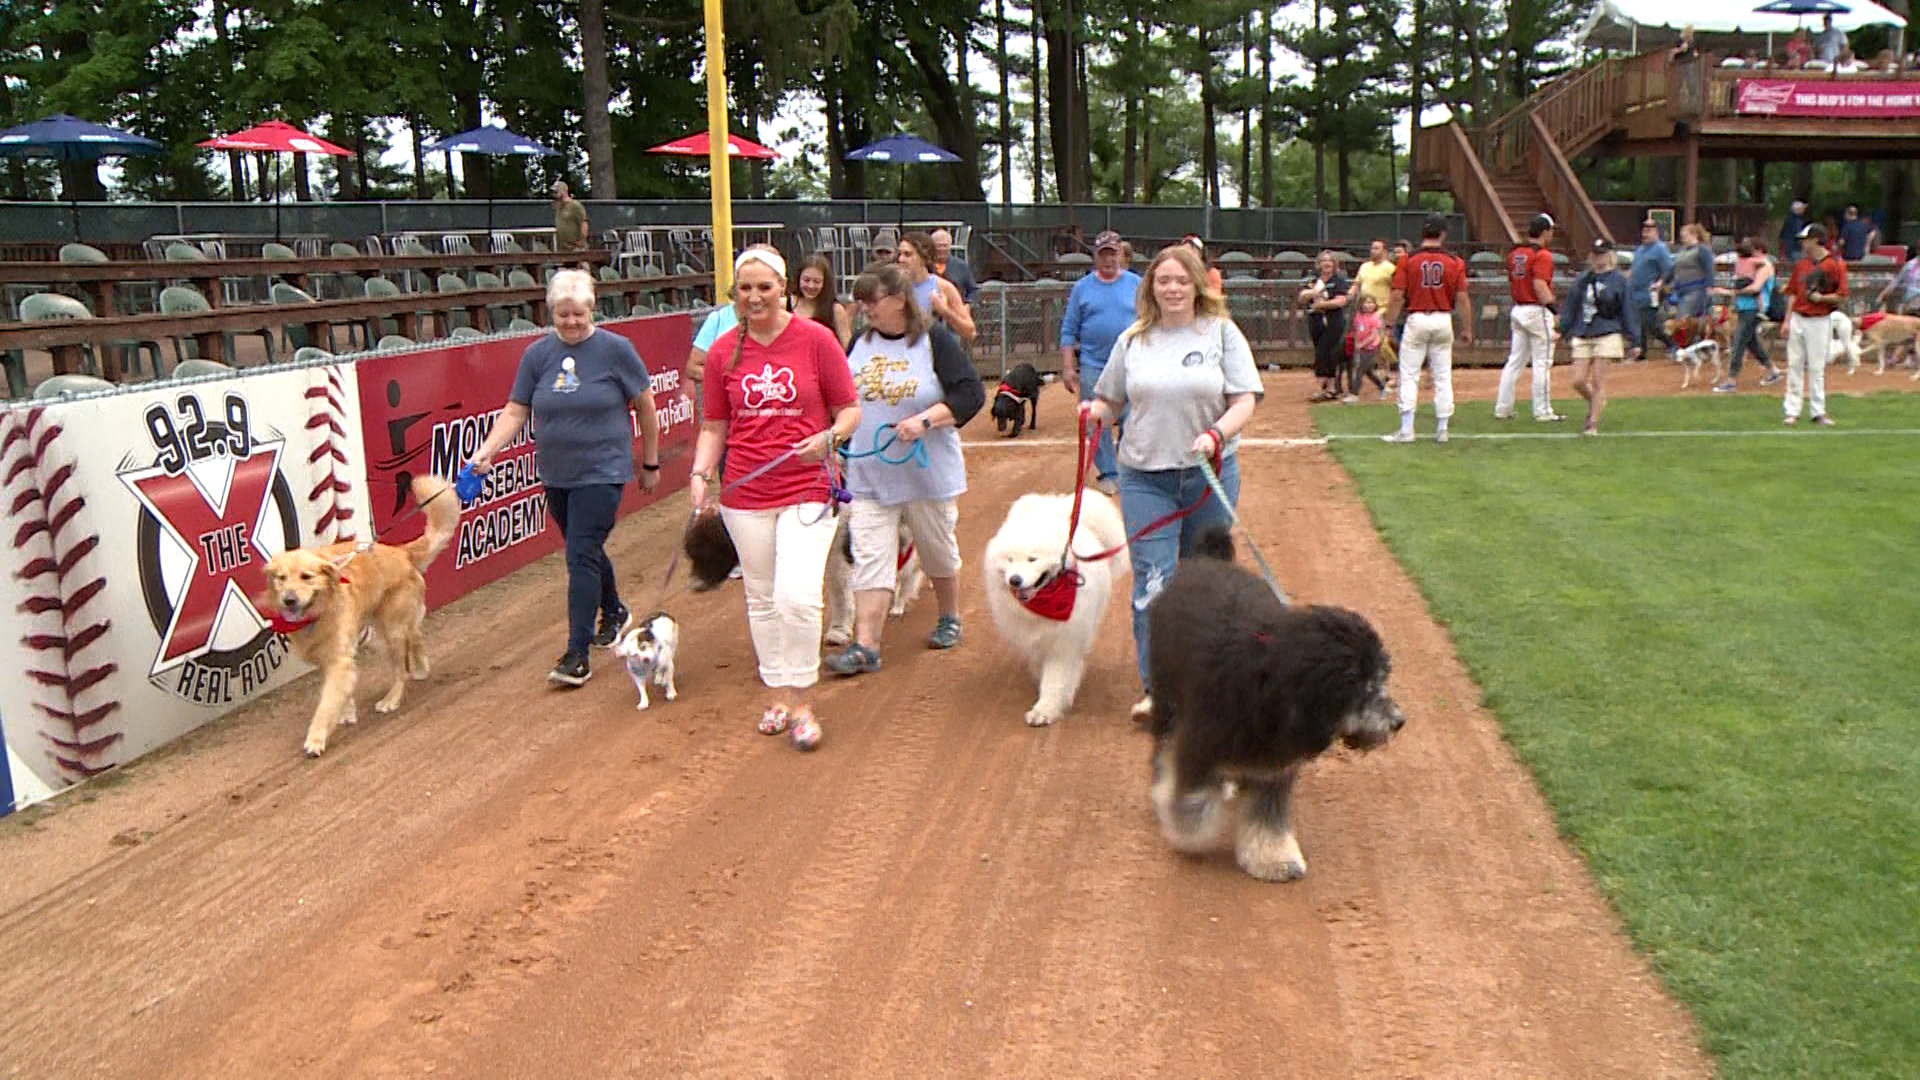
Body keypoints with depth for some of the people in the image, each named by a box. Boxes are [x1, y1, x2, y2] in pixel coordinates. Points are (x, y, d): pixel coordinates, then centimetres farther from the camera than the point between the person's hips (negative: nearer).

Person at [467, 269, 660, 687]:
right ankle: (614, 613, 44)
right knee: (585, 551, 18)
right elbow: (515, 411, 2)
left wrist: (650, 463, 4)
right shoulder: (537, 354, 3)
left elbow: (646, 406, 0)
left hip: (601, 471, -5)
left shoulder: (616, 350, -7)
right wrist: (487, 449, -14)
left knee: (581, 556, -11)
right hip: (556, 475, 5)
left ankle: (577, 655, -7)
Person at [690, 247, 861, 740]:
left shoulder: (816, 339, -4)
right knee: (762, 599, 12)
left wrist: (828, 438, -18)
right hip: (744, 495, 4)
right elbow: (714, 426, 11)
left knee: (797, 596, -15)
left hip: (807, 491, -3)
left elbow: (850, 409, 2)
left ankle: (802, 703, 1)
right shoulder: (724, 350, 4)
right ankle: (779, 695, 28)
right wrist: (700, 474, -5)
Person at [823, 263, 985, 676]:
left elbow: (971, 393, -15)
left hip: (927, 474, -3)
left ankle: (950, 619, 37)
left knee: (939, 551, 14)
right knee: (869, 558, -4)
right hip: (868, 476, 3)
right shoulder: (860, 343, 6)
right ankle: (865, 646, -4)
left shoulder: (936, 340, -9)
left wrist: (924, 421, -25)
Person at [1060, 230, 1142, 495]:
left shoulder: (1137, 284, 5)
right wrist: (1067, 367, -1)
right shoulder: (1082, 287, 6)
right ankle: (1107, 474, 13)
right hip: (1092, 366, 1)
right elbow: (1068, 331, 6)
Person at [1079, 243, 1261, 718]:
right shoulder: (1133, 340, 8)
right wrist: (1095, 411, -8)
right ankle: (1155, 685, -4)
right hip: (1144, 477, 1)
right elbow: (1110, 400, 16)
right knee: (1152, 581, -7)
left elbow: (1245, 401, -5)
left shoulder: (1222, 332, 1)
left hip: (1210, 474, -1)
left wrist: (1216, 434, -23)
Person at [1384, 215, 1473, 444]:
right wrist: (1467, 329, 8)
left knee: (1409, 375, 2)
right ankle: (1441, 429, 11)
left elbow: (1397, 297, -6)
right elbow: (1462, 299, 0)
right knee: (1443, 377, 9)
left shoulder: (1408, 260, -4)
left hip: (1416, 320, -2)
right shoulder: (1455, 262, 0)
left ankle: (1406, 430, -4)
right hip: (1443, 321, 2)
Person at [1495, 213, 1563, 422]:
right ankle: (1543, 412, 1)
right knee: (1542, 363, -2)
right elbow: (1540, 285, -23)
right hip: (1537, 311, -8)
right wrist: (1554, 308, -21)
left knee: (1514, 361, 12)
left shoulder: (1514, 253, 11)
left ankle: (1502, 408, 12)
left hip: (1518, 309, 8)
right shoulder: (1542, 255, -13)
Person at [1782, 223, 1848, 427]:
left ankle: (1819, 412, 7)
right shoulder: (1801, 264, 9)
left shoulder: (1835, 265, -6)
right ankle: (1792, 411, 9)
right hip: (1797, 320, 5)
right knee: (1794, 365, 4)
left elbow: (1842, 297, -6)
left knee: (1816, 368, -1)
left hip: (1819, 322, -4)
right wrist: (1787, 320, 6)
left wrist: (1820, 298, -19)